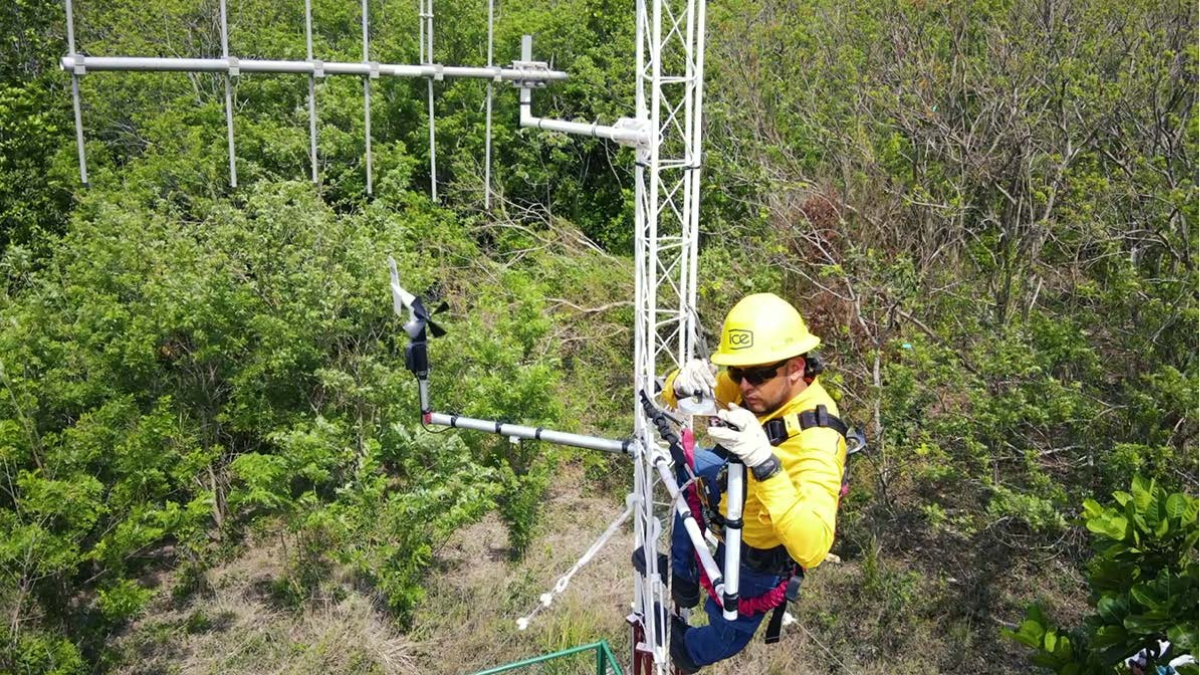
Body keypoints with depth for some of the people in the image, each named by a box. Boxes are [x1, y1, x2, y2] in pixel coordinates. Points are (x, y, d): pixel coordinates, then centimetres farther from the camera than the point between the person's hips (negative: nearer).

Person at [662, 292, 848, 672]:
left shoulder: (815, 443, -44)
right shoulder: (762, 385, -25)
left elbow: (812, 548, -54)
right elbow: (677, 398, -14)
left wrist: (766, 463, -63)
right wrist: (684, 385, -40)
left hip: (757, 553, -6)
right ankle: (682, 578, 37)